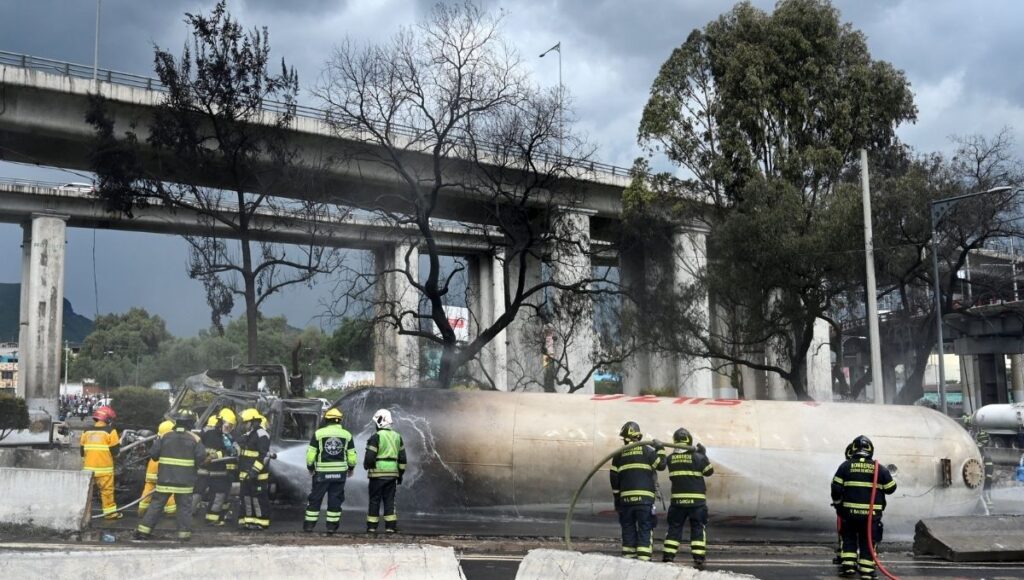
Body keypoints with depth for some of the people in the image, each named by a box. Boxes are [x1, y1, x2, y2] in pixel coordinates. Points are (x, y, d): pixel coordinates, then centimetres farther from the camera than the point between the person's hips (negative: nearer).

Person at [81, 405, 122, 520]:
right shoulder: (110, 431, -7)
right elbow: (114, 451, -8)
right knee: (107, 490, 4)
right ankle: (110, 512, 9)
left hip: (88, 467, 4)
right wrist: (119, 443, 11)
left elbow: (82, 450, 13)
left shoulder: (87, 431, 8)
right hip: (104, 467, -4)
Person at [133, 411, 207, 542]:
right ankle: (184, 533, 5)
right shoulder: (194, 439, -3)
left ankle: (143, 530, 7)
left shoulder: (164, 436, 0)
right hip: (185, 481, -1)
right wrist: (194, 464, 12)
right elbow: (201, 457, -8)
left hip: (165, 478, 1)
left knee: (157, 504, 8)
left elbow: (153, 454, -1)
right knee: (184, 506, 6)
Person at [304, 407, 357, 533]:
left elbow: (311, 454, -5)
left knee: (315, 498, 8)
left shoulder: (319, 433, -5)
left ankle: (309, 524, 11)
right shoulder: (347, 435, 1)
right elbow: (352, 456, 3)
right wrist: (351, 468, 20)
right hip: (340, 472, 1)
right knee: (335, 499, 7)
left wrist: (310, 467, 11)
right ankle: (332, 525, 7)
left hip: (322, 472, -1)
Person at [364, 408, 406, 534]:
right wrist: (400, 473, 18)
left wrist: (366, 466, 8)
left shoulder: (376, 437, -10)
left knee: (375, 500, 2)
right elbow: (402, 457, 13)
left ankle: (372, 527, 4)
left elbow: (369, 457, -13)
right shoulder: (397, 437, 10)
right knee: (389, 500, 8)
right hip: (392, 473, 5)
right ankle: (390, 526, 4)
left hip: (378, 473, -5)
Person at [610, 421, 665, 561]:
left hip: (625, 497, 3)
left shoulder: (619, 454, 8)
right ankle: (643, 559, -8)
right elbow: (661, 465, 1)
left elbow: (614, 478, 8)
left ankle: (628, 558, 10)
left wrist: (616, 498, 16)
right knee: (645, 528, -1)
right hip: (645, 497, -3)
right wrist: (660, 449, 16)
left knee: (628, 528, 10)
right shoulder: (647, 450, -1)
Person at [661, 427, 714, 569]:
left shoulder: (670, 459, 1)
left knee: (674, 527, 10)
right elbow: (709, 472, 4)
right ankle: (699, 559, -3)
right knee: (698, 528, 4)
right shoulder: (697, 457, -9)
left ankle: (668, 557, 5)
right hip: (697, 500, -3)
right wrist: (703, 455, 13)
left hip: (677, 499, 3)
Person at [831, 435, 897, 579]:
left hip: (850, 511, 0)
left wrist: (837, 504, 12)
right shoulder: (879, 468, 0)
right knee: (868, 541, 8)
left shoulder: (846, 466, 0)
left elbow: (836, 488, -3)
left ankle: (848, 565, 7)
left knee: (849, 538, 15)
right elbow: (891, 488, 6)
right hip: (872, 513, 0)